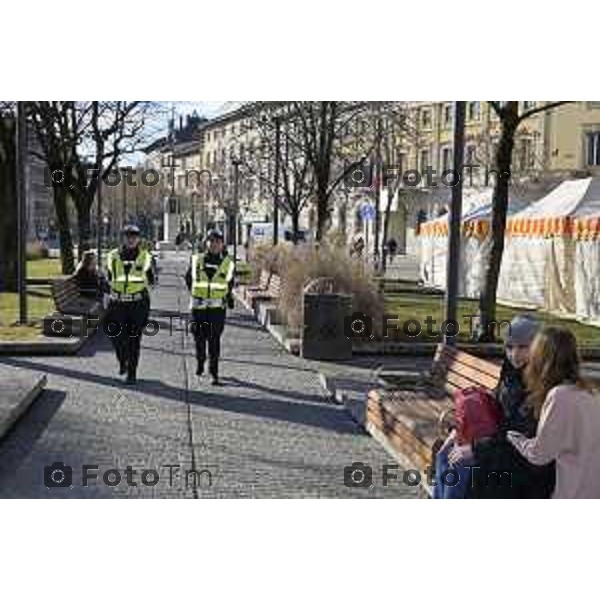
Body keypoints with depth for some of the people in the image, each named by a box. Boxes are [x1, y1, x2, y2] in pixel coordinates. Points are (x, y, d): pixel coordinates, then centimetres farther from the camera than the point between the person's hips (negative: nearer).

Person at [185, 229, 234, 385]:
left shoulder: (227, 264, 3)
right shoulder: (196, 260, 3)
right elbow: (188, 278, 17)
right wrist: (195, 292, 10)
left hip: (218, 307, -1)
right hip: (198, 306, 1)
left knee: (214, 339, -7)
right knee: (199, 337, 10)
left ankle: (214, 372, -3)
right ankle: (200, 362, 36)